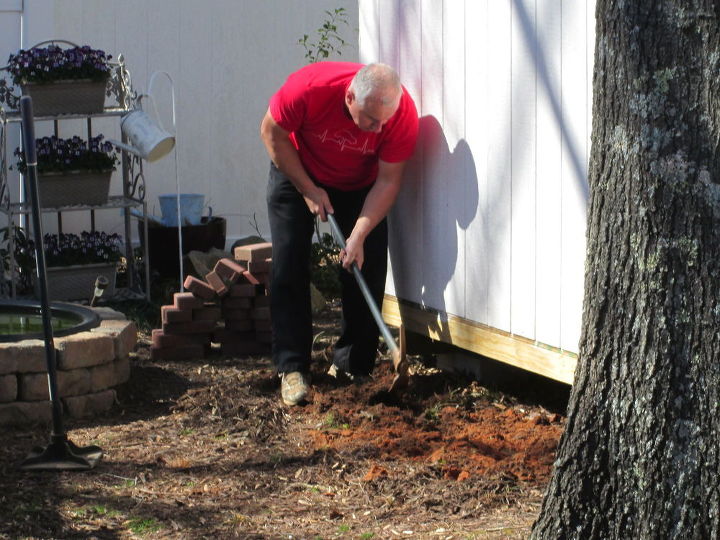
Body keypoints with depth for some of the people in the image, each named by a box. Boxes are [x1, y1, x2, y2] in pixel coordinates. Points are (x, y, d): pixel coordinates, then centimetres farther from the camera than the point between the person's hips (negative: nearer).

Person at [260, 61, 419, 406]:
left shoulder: (403, 115, -31)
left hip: (359, 185, 2)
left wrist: (358, 237, -29)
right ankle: (292, 368, -6)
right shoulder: (309, 88, -38)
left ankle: (352, 365, 4)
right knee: (289, 265, -10)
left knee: (366, 266, -8)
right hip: (296, 173, -1)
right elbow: (273, 133, -19)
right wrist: (308, 190, -19)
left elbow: (388, 181, -22)